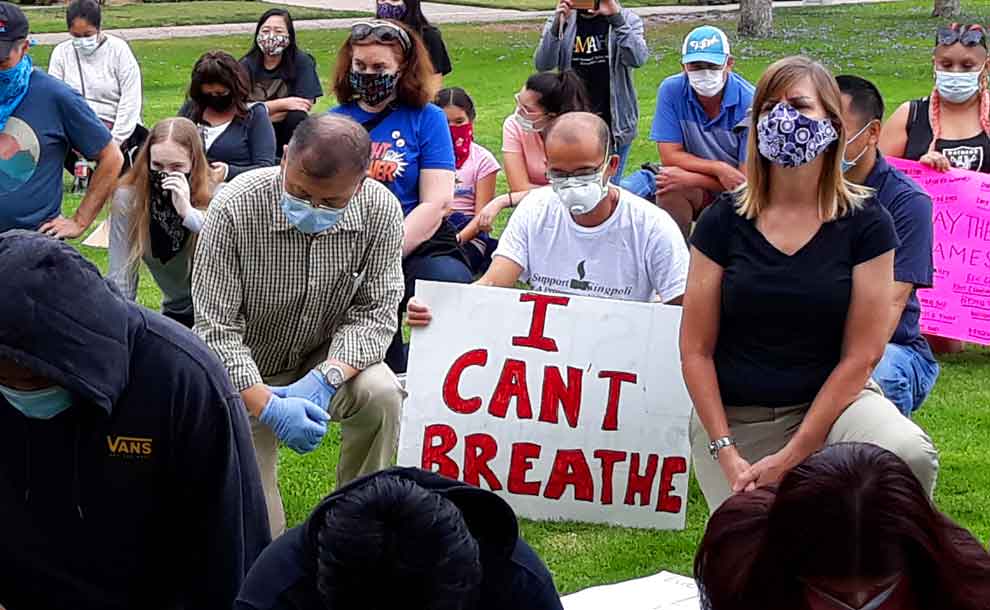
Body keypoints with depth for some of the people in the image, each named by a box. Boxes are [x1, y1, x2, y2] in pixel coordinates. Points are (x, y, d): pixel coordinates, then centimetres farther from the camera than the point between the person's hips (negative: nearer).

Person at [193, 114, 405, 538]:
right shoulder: (234, 209, -26)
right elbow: (215, 329, -23)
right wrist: (267, 405, -35)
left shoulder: (380, 211, -19)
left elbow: (375, 311, -13)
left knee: (381, 394, -33)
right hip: (247, 375, -2)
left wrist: (324, 379, -31)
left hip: (330, 359, 2)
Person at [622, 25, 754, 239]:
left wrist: (688, 179, -24)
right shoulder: (671, 91, -9)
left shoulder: (749, 104, -17)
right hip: (696, 191, 2)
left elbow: (747, 179, -18)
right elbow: (670, 156, -10)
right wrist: (718, 169, -25)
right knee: (669, 189, -29)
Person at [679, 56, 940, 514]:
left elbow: (860, 355, -7)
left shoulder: (866, 224, -5)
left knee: (910, 455, -30)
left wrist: (790, 457, -13)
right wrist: (727, 456, -11)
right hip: (733, 415, 1)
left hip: (831, 398, -1)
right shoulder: (723, 222, -2)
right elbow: (696, 349, -1)